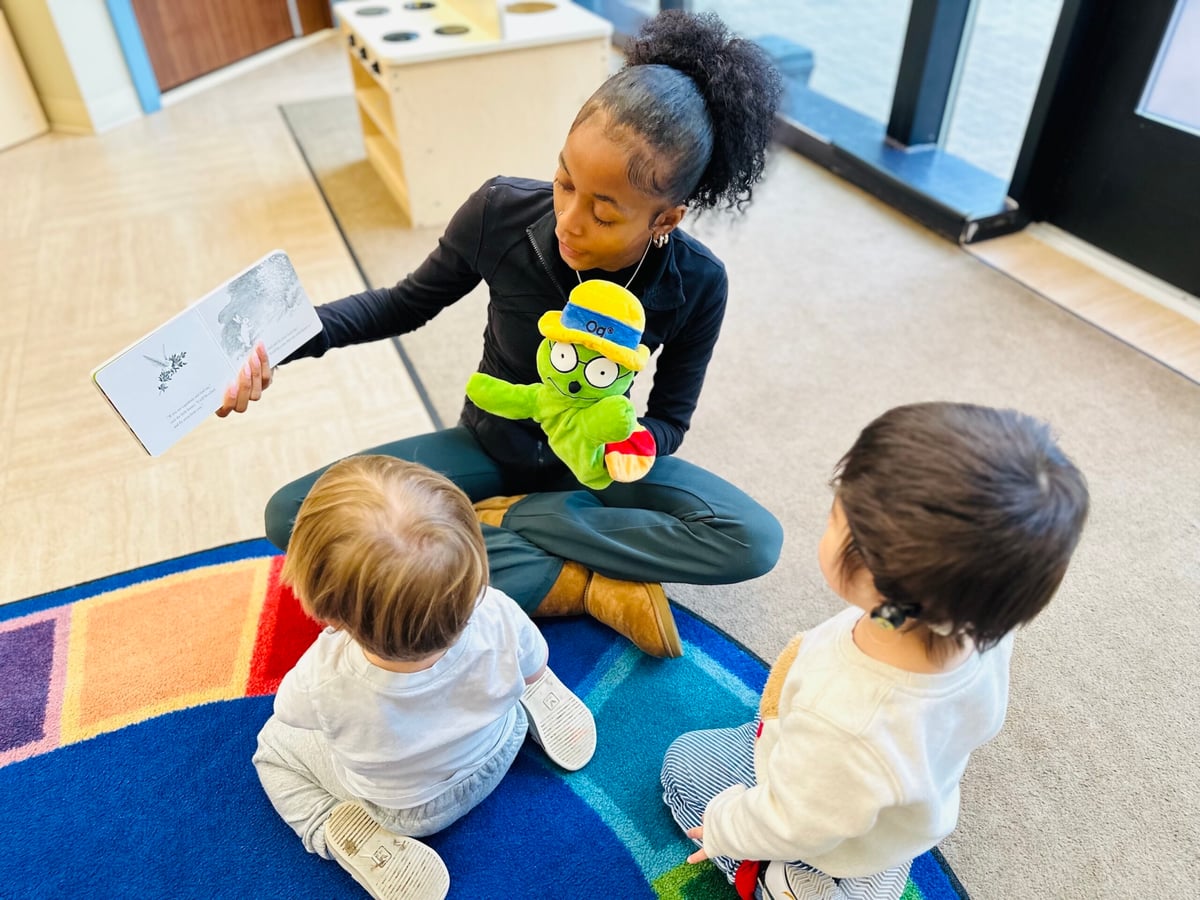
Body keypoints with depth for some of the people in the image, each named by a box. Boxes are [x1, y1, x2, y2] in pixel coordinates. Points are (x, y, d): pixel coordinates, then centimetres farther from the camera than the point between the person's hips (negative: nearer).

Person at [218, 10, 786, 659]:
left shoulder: (696, 285, -23)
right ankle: (587, 585, -21)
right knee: (292, 517, -19)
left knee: (755, 542, -25)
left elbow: (669, 422, -10)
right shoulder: (501, 213, -24)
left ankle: (505, 519, -17)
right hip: (488, 450, 2)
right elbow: (408, 302, -5)